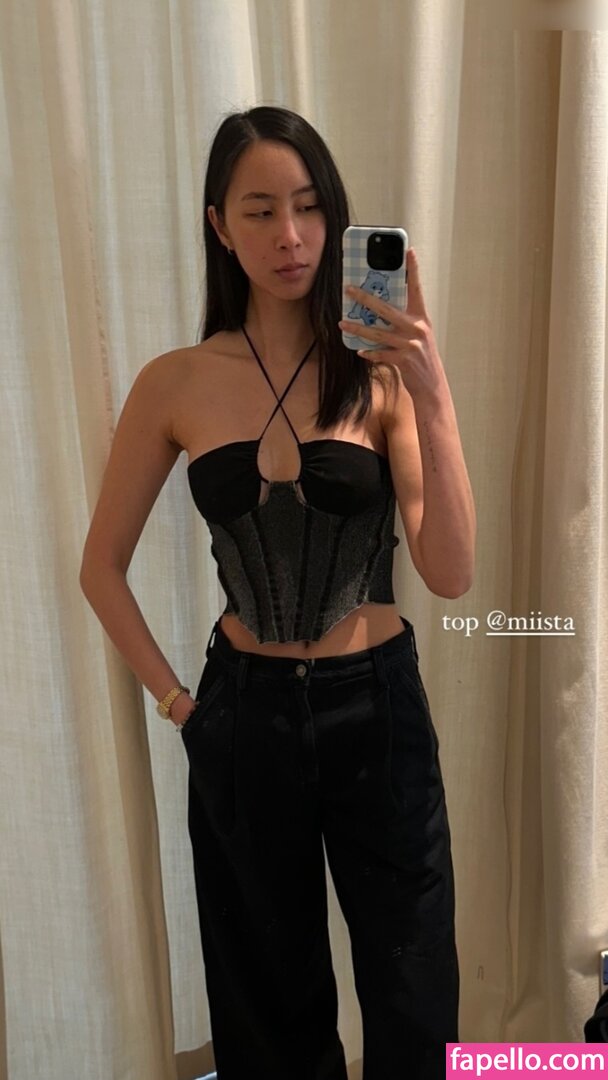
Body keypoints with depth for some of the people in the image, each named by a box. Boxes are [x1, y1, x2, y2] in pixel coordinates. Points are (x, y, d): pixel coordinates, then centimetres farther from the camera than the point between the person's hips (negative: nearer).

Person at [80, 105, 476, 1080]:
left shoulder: (381, 371, -7)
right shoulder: (175, 385, -4)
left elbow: (451, 574, -16)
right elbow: (102, 568, 6)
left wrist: (433, 400, -26)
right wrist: (174, 698, 0)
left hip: (378, 707, 0)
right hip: (245, 717, 1)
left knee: (414, 999, 14)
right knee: (272, 996, 20)